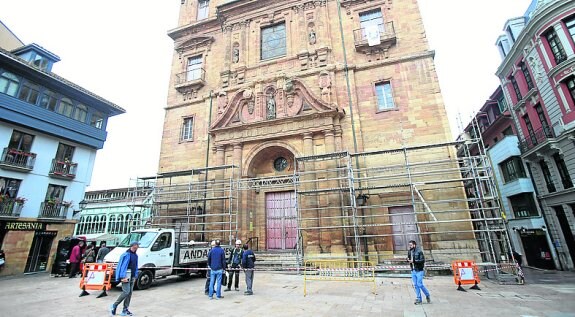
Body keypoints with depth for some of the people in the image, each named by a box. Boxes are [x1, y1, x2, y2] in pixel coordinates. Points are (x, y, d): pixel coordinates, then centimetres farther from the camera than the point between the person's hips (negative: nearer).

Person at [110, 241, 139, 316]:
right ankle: (114, 305, 9)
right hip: (127, 275, -8)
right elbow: (122, 266, -16)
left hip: (132, 276, 8)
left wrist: (135, 275, 14)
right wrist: (123, 277, -20)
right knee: (126, 292, -11)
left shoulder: (135, 255, 14)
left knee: (130, 293, 8)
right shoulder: (126, 254, -12)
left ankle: (125, 310, 16)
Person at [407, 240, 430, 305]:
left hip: (419, 271, -6)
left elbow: (422, 260, -17)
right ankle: (419, 299, 18)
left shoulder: (419, 251, -13)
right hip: (413, 271, 6)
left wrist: (414, 261, -24)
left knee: (420, 284, -5)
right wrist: (408, 260, -7)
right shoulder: (409, 252, 6)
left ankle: (427, 295, 20)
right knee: (415, 285, 8)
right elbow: (409, 259, 17)